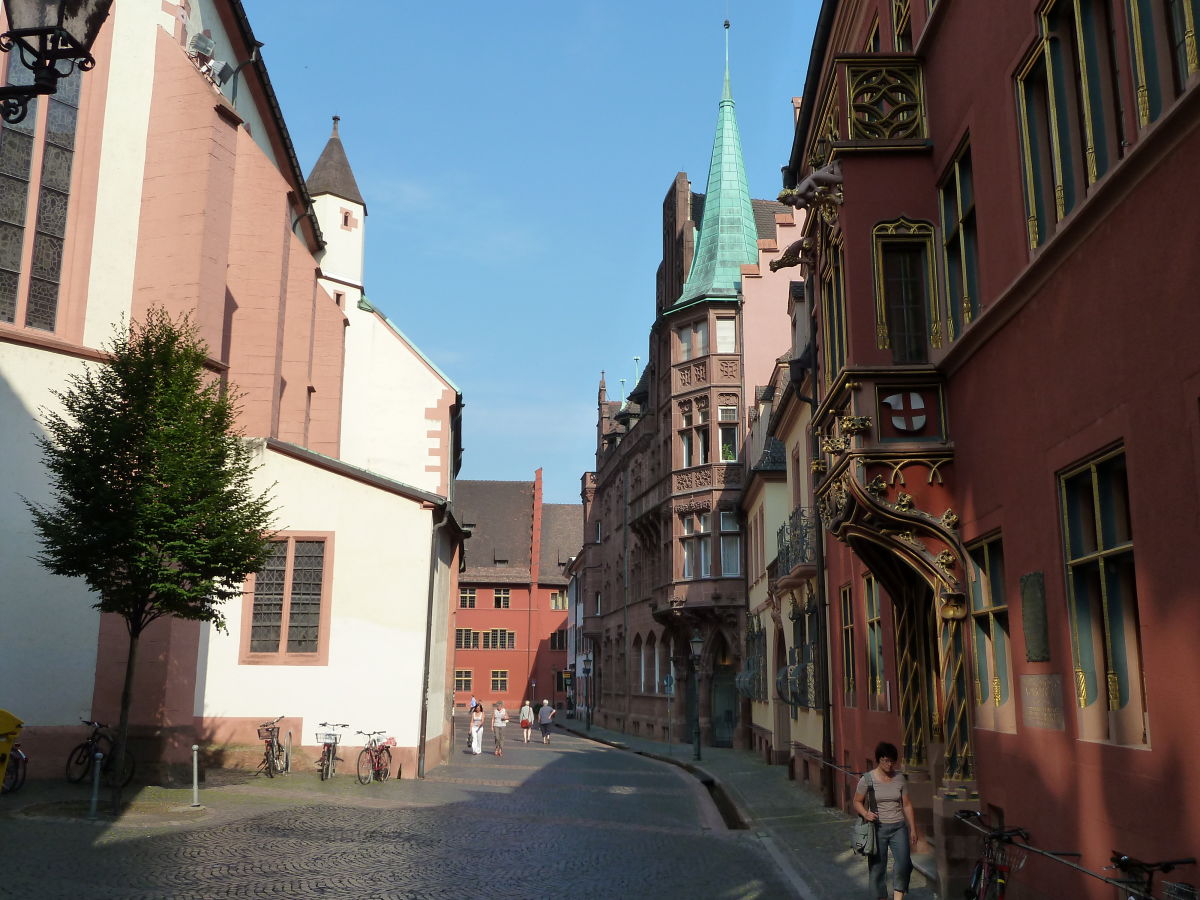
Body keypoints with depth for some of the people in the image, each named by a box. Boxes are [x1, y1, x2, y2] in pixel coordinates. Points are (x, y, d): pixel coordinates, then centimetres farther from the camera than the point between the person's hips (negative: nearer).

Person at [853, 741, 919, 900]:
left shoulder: (900, 778, 3)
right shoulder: (867, 779, -5)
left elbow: (907, 805, 10)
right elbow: (857, 802, 3)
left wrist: (913, 829, 9)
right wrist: (865, 813, -18)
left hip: (899, 827, 2)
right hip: (877, 828, -2)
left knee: (903, 861, -18)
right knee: (877, 867, 2)